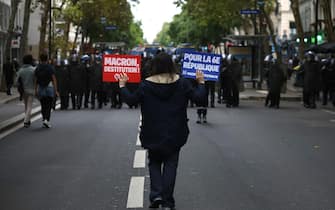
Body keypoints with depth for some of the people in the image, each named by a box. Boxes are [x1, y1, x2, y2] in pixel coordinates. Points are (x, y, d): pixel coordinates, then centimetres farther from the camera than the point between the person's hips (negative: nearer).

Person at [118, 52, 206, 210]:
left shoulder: (146, 85, -9)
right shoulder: (181, 83, -7)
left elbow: (131, 99, -4)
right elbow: (199, 97, -4)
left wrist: (122, 86, 10)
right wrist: (201, 83, 12)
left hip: (153, 134, 0)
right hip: (174, 134, 0)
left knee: (154, 162, 17)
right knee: (170, 165, 8)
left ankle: (156, 194, -1)